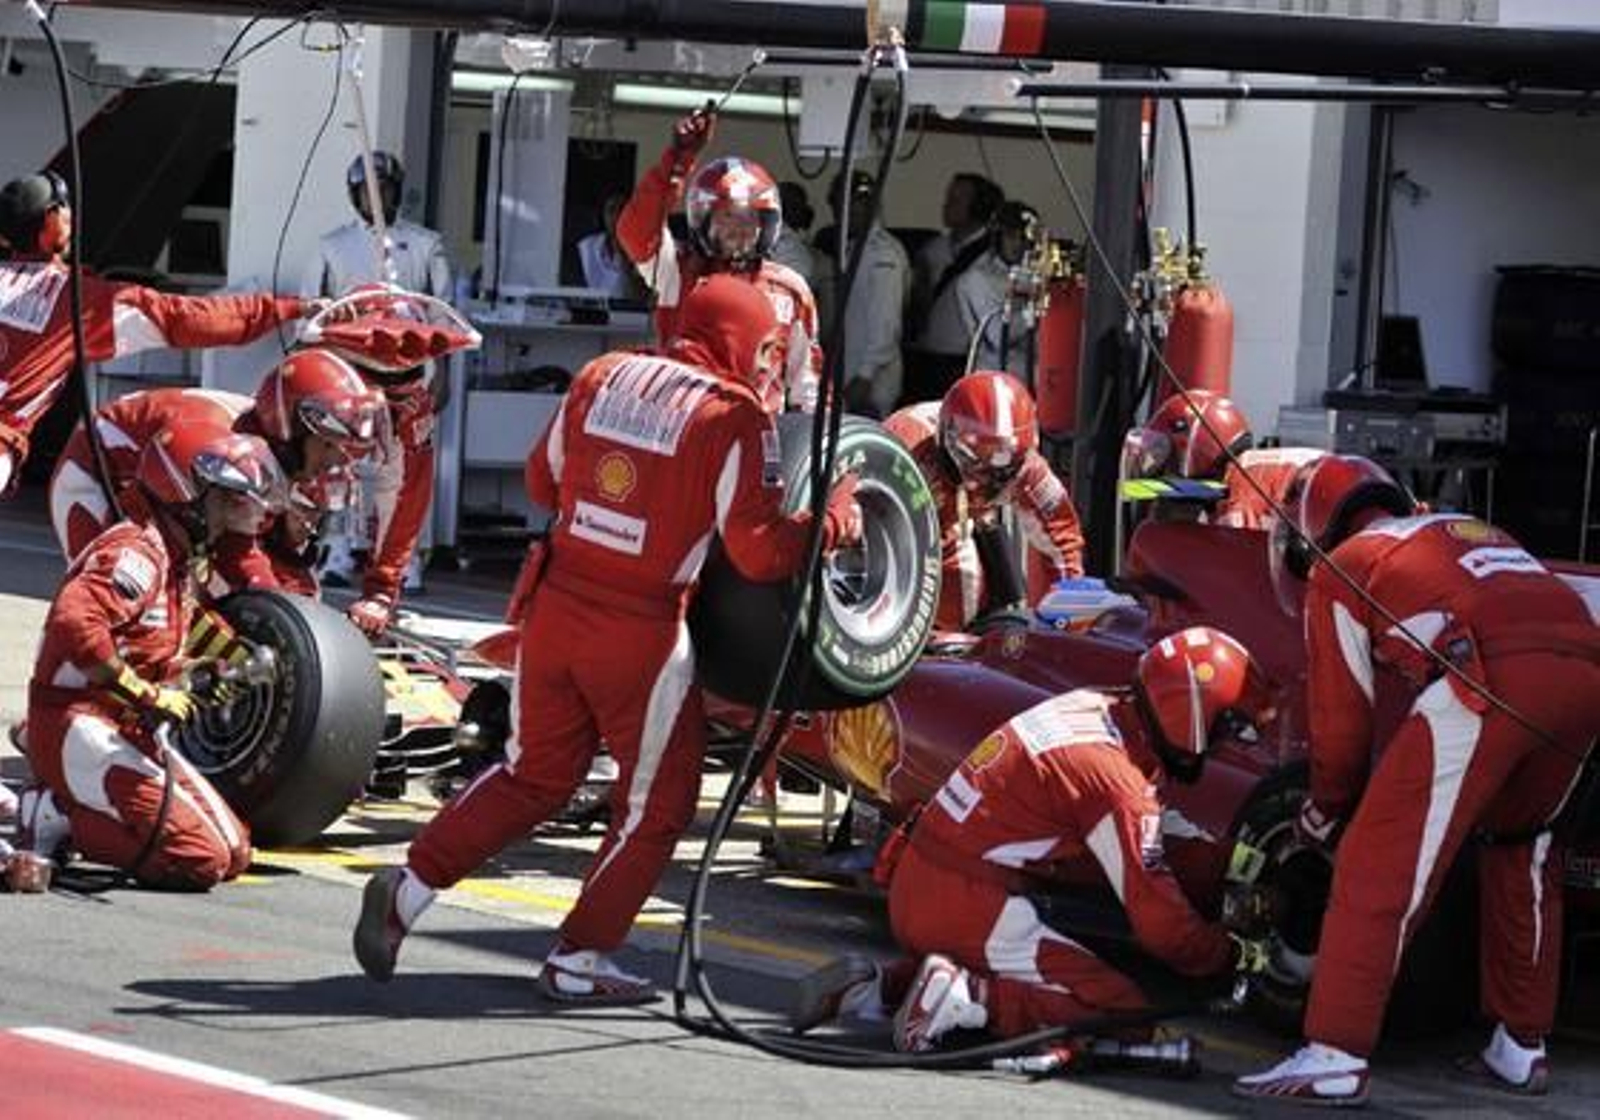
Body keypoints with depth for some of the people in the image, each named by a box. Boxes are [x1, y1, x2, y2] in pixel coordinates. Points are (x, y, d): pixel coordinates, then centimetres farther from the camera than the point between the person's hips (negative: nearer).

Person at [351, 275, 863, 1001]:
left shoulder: (600, 378, 6)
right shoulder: (733, 420, -9)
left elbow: (543, 483, 17)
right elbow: (758, 552, -12)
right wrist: (835, 522, 2)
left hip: (556, 607, 5)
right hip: (641, 634, -5)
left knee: (534, 774, 23)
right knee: (656, 804, 13)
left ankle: (410, 884, 14)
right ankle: (577, 961, 12)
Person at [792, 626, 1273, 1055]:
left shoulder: (1089, 705, 6)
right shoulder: (1117, 784, -17)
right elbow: (1158, 921, -13)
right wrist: (1233, 956, 3)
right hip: (967, 910, -8)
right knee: (1125, 1011, -7)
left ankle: (873, 988, 13)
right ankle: (965, 999, -17)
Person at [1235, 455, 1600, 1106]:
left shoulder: (1340, 570, 22)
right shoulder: (1475, 535, 39)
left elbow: (1342, 718, 21)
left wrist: (1326, 813, 39)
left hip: (1488, 678, -6)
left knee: (1381, 863, -1)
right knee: (1519, 850, 26)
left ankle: (1334, 1059, -8)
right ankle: (1520, 1050, 29)